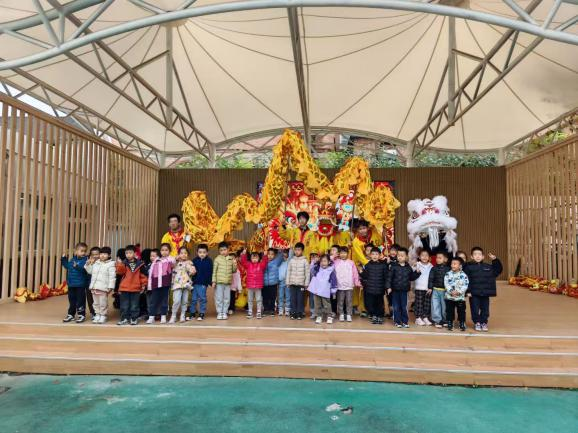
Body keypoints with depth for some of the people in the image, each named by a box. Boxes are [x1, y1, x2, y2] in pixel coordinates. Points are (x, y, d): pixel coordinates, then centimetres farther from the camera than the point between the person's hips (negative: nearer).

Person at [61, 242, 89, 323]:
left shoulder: (85, 260, -12)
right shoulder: (72, 259, 7)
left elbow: (84, 269, -26)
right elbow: (67, 266, 22)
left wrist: (77, 267, -41)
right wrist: (64, 259, 15)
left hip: (80, 285, -6)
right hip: (71, 284, 6)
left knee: (80, 300, 2)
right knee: (71, 300, 16)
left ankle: (82, 315, 14)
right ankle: (71, 315, 28)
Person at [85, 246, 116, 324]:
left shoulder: (111, 264, -8)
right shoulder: (95, 263, 12)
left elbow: (112, 277, -11)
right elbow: (90, 271, 22)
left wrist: (110, 287, -16)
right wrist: (88, 264, 9)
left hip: (103, 288, -6)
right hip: (94, 287, 6)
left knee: (103, 303, 0)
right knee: (96, 303, 15)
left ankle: (103, 316, 12)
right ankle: (97, 315, 25)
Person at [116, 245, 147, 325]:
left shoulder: (139, 264, 2)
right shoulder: (124, 263, 2)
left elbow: (143, 275, 6)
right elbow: (120, 272, -15)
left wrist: (143, 284, 4)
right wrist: (119, 264, -29)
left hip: (136, 288, 0)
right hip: (124, 288, 1)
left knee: (134, 305, 7)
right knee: (124, 305, 7)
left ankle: (134, 319, 16)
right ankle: (124, 318, 17)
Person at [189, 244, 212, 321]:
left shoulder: (209, 261, -2)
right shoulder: (194, 260, 2)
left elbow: (210, 273, -2)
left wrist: (211, 281, -5)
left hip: (203, 283, -2)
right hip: (195, 282, 2)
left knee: (202, 299, 4)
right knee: (193, 299, 10)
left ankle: (201, 314, 13)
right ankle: (192, 313, 22)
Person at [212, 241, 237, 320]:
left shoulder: (231, 259, 6)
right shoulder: (217, 259, -3)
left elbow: (233, 271, 11)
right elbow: (214, 271, -3)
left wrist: (235, 265, -10)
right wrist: (214, 281, -7)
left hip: (228, 282, 3)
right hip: (219, 282, -3)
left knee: (227, 298, 8)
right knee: (219, 298, 2)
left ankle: (224, 313, 17)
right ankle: (219, 313, 11)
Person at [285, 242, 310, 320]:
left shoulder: (305, 260, -2)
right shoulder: (291, 260, 5)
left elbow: (307, 273, -2)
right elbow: (288, 271, 8)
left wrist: (306, 283, -5)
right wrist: (287, 282, 4)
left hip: (301, 283, -2)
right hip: (292, 283, 2)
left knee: (300, 299, 2)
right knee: (293, 299, 6)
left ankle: (300, 313, 12)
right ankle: (293, 313, 14)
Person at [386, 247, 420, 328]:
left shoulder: (408, 267, 4)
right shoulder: (394, 266, -6)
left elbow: (411, 277, 14)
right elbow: (389, 277, -7)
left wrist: (417, 273, 0)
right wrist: (388, 287, -13)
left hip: (404, 290, 2)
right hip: (395, 290, -2)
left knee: (404, 307, 7)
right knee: (396, 307, 5)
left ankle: (405, 322, 18)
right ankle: (397, 322, 14)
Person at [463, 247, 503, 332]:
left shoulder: (488, 267, 6)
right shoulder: (468, 267, -5)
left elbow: (498, 270, 13)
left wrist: (495, 260, 1)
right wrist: (468, 291, -12)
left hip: (485, 293, 3)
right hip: (474, 293, -3)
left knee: (485, 309, 9)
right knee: (475, 309, 4)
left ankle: (484, 323, 25)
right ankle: (477, 323, 22)